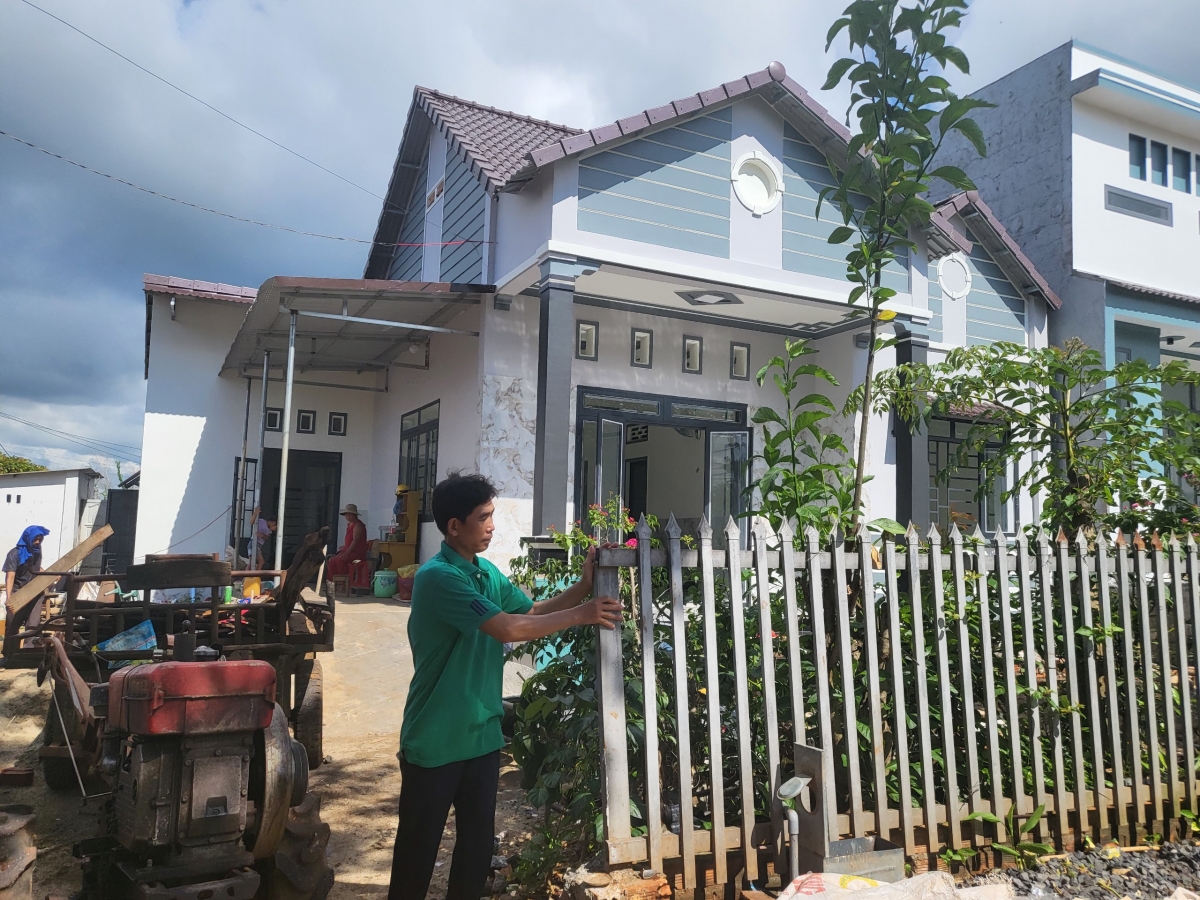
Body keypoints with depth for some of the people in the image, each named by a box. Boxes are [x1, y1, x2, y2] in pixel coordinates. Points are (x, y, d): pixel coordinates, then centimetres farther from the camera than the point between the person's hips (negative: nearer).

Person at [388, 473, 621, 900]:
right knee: (419, 845, 10)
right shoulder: (438, 577, -22)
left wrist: (582, 587, -7)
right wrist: (581, 615, -23)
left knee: (479, 841, 18)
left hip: (482, 735, 7)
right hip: (435, 741, -7)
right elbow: (507, 628, -28)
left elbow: (533, 613, 8)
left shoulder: (489, 573, 6)